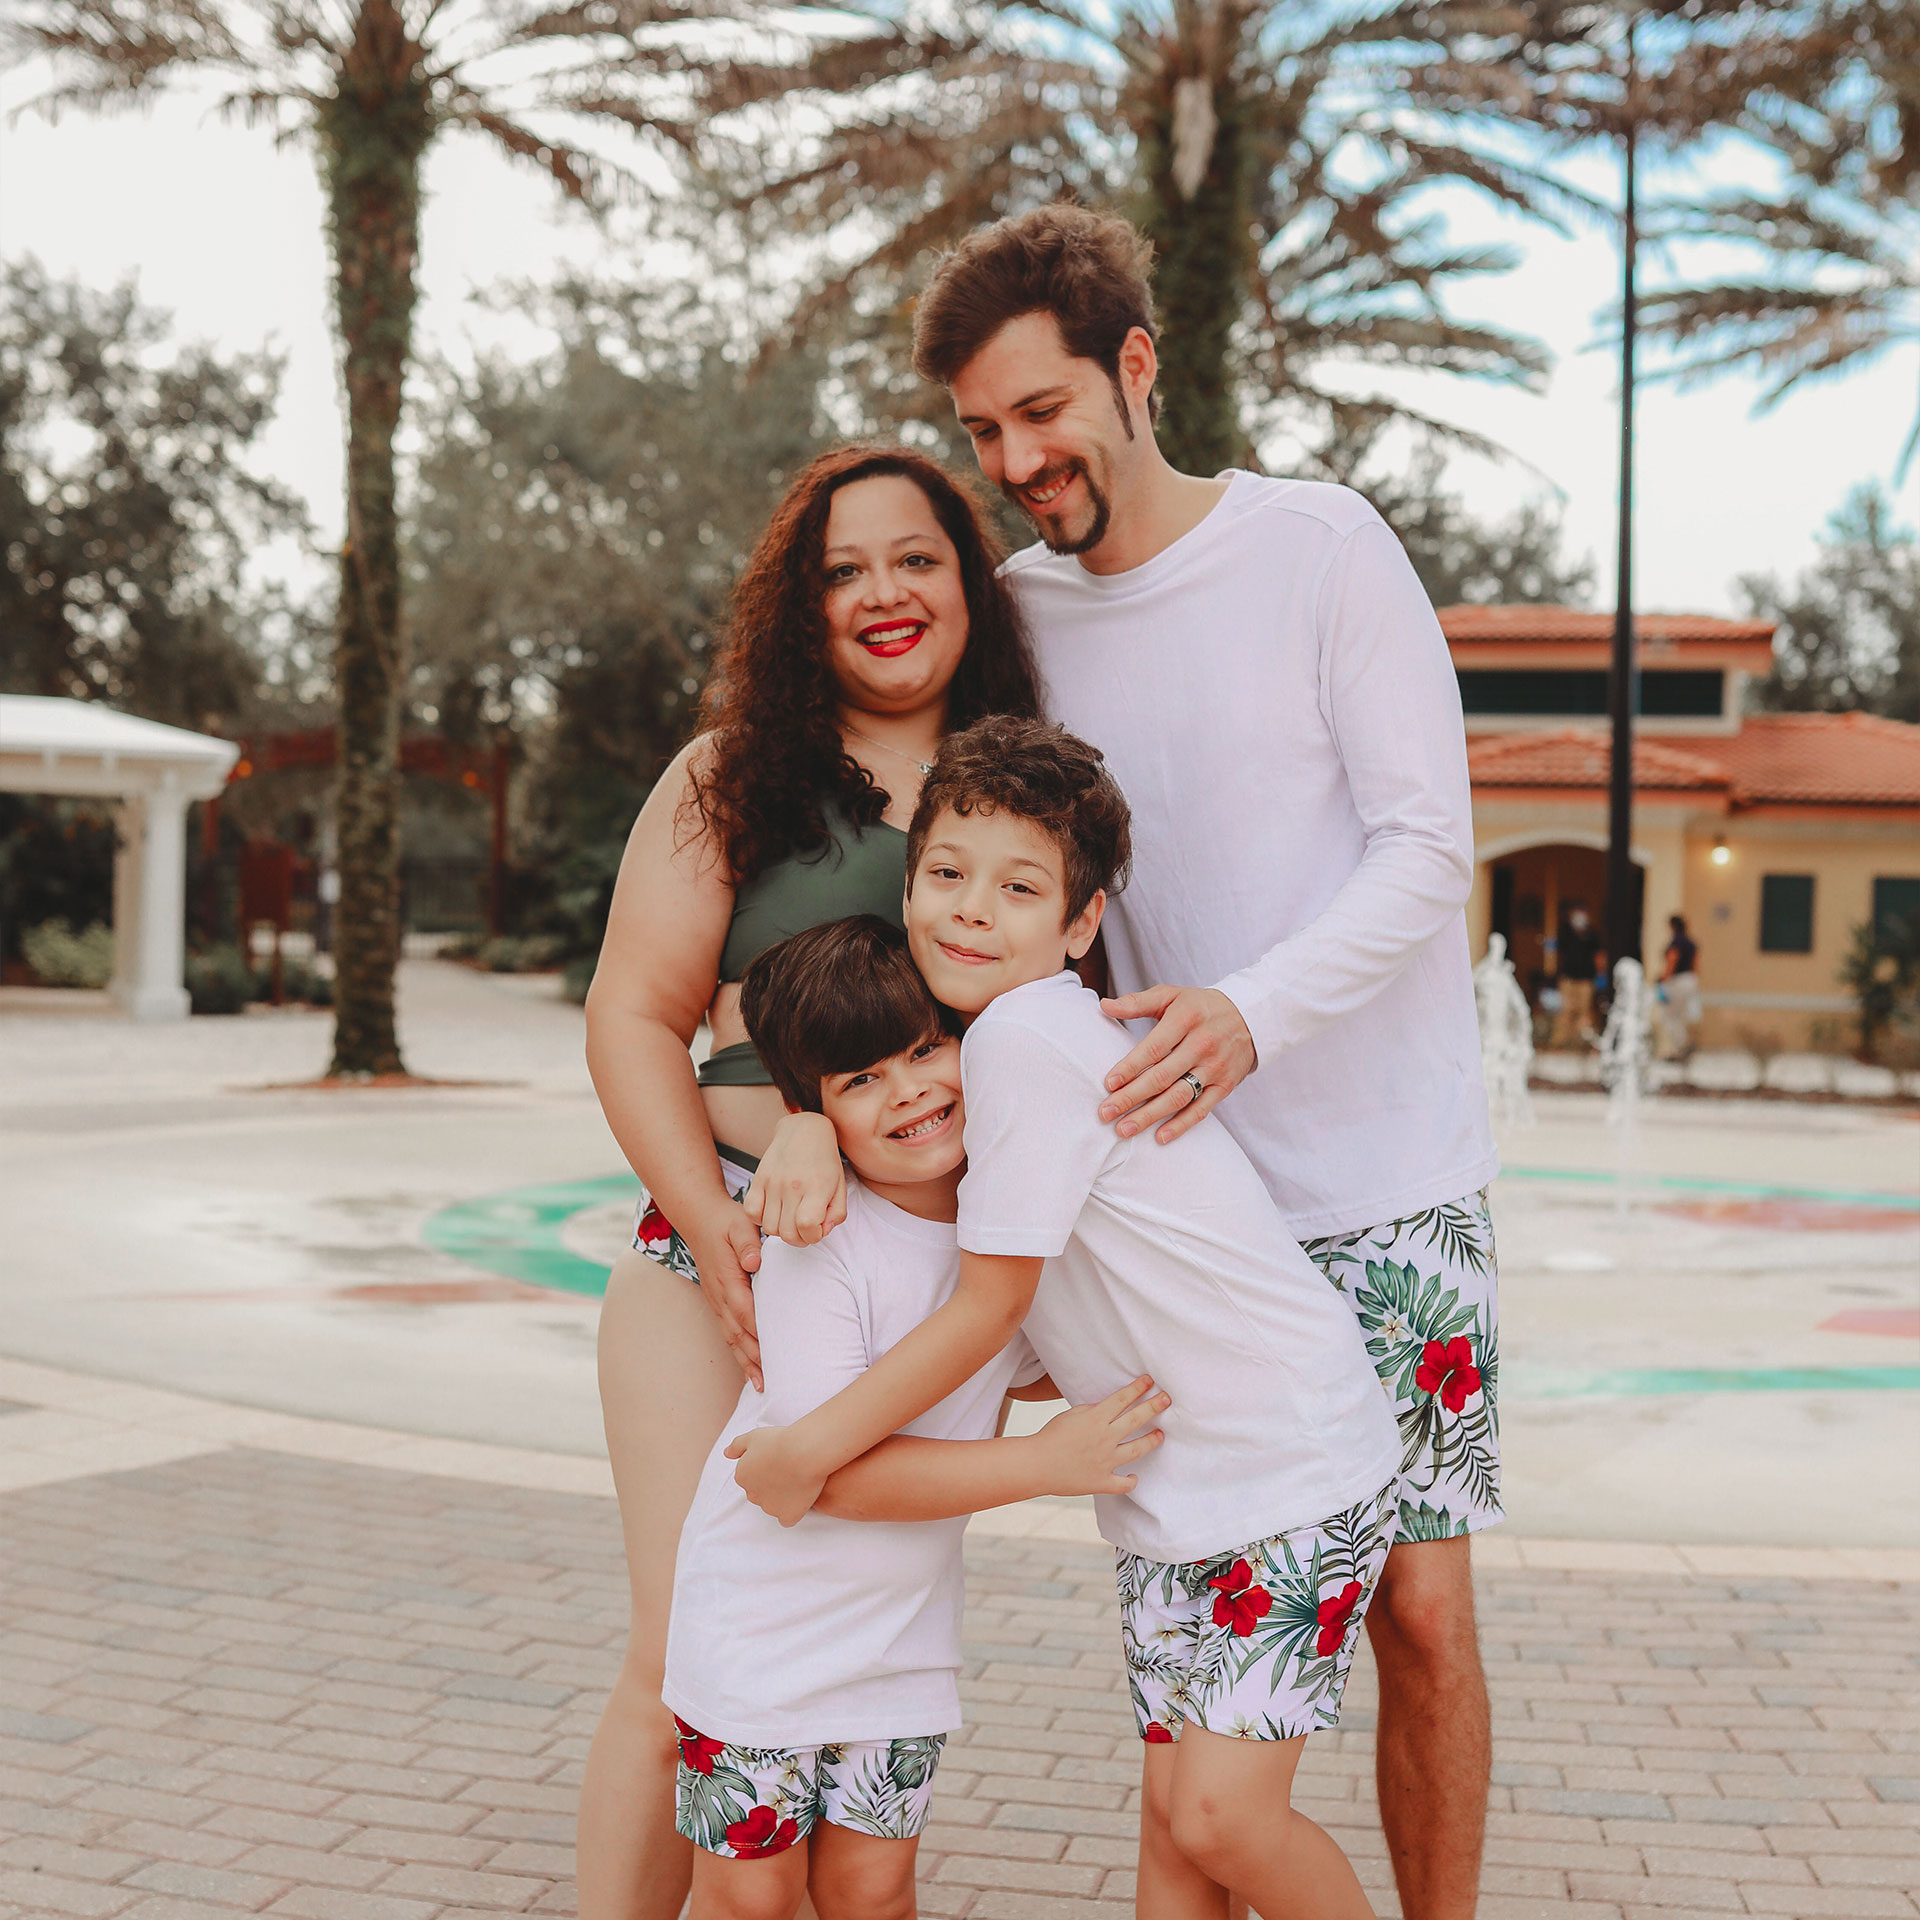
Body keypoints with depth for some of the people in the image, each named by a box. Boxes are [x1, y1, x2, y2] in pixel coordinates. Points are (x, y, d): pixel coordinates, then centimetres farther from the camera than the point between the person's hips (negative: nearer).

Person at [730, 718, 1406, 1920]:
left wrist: (810, 1450, -11)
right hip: (1175, 1488, 9)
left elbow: (988, 1309, -18)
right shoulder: (1015, 1038, 5)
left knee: (1222, 1812, -11)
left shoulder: (1028, 1034, -23)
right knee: (1171, 1803, 10)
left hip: (1294, 1475, -9)